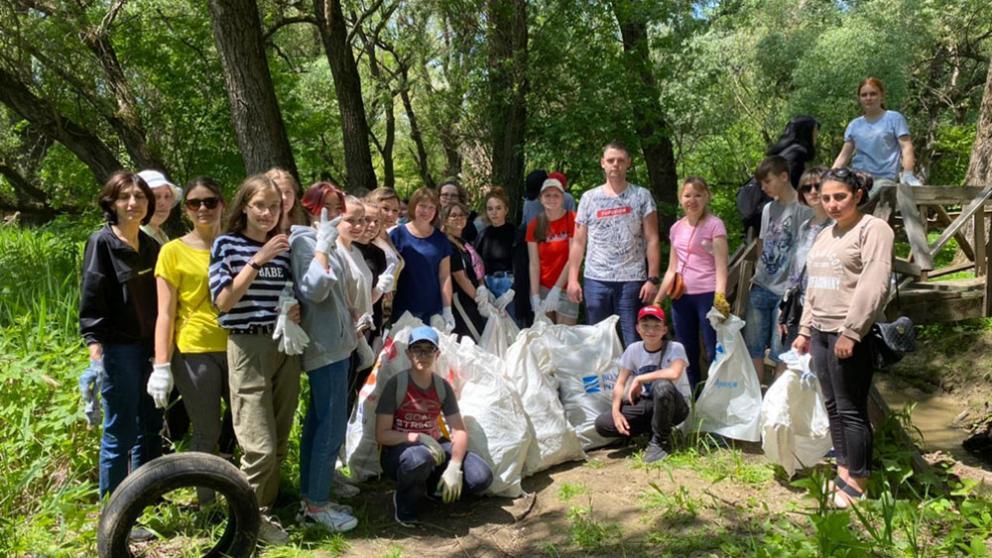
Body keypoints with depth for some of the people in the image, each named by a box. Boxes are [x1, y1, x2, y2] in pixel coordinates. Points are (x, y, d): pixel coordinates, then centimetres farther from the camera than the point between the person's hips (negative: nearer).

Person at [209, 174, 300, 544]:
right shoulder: (226, 244, -3)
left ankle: (264, 511, 27)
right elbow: (222, 302, -12)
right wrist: (257, 260, -18)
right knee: (260, 447, -7)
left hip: (285, 347, 5)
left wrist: (297, 311, -3)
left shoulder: (285, 247, 9)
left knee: (280, 445, 11)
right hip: (248, 347, -5)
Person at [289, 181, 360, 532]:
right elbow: (314, 290, -25)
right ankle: (316, 503, 1)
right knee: (332, 423, -7)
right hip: (325, 343, -9)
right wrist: (323, 246, -26)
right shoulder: (303, 240, -13)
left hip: (335, 341, 9)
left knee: (319, 419, 17)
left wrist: (352, 326, 26)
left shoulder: (327, 240, 14)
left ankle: (315, 484, 29)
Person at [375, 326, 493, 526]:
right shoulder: (396, 385, -12)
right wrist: (418, 438, -28)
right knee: (419, 458, -42)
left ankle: (429, 486, 8)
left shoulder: (442, 386, 1)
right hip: (399, 450, -4)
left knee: (482, 477, -18)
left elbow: (460, 431, -3)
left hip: (435, 446, 5)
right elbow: (381, 435, -15)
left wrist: (454, 467, -20)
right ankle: (405, 502, -8)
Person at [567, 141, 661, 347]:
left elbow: (652, 240, 0)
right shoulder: (589, 198, 9)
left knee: (634, 343, 2)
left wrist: (653, 278, -8)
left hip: (632, 280, -2)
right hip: (596, 280, 2)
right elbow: (578, 242, 9)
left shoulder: (641, 196, 4)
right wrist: (572, 279, 0)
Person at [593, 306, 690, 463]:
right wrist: (616, 411, -17)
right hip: (649, 405, 5)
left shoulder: (675, 348, -16)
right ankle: (656, 427, 8)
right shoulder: (633, 350, -3)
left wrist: (639, 379, -26)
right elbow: (620, 383, -1)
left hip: (676, 406, -5)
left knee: (662, 385, -40)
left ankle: (661, 442, -16)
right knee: (602, 424, -14)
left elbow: (674, 373, -37)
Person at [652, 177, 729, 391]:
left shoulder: (714, 225, -3)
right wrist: (656, 301, 13)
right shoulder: (676, 228, 13)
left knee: (715, 353, -5)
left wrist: (720, 297, -24)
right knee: (687, 355, 11)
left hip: (707, 295, -6)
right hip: (681, 297, 6)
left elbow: (721, 266, -9)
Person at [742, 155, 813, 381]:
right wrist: (755, 275, 13)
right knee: (753, 347, 9)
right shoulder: (768, 209, 14)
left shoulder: (803, 209, -8)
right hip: (760, 287, 7)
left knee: (780, 351, -2)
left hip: (786, 291, -6)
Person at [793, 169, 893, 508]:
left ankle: (857, 483, 7)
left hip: (850, 334, -8)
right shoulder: (825, 235, 18)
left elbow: (874, 286, -17)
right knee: (832, 406, 13)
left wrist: (850, 332, -21)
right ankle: (843, 472, 24)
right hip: (821, 332, 8)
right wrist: (805, 330, 17)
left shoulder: (873, 229, -7)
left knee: (851, 409, -3)